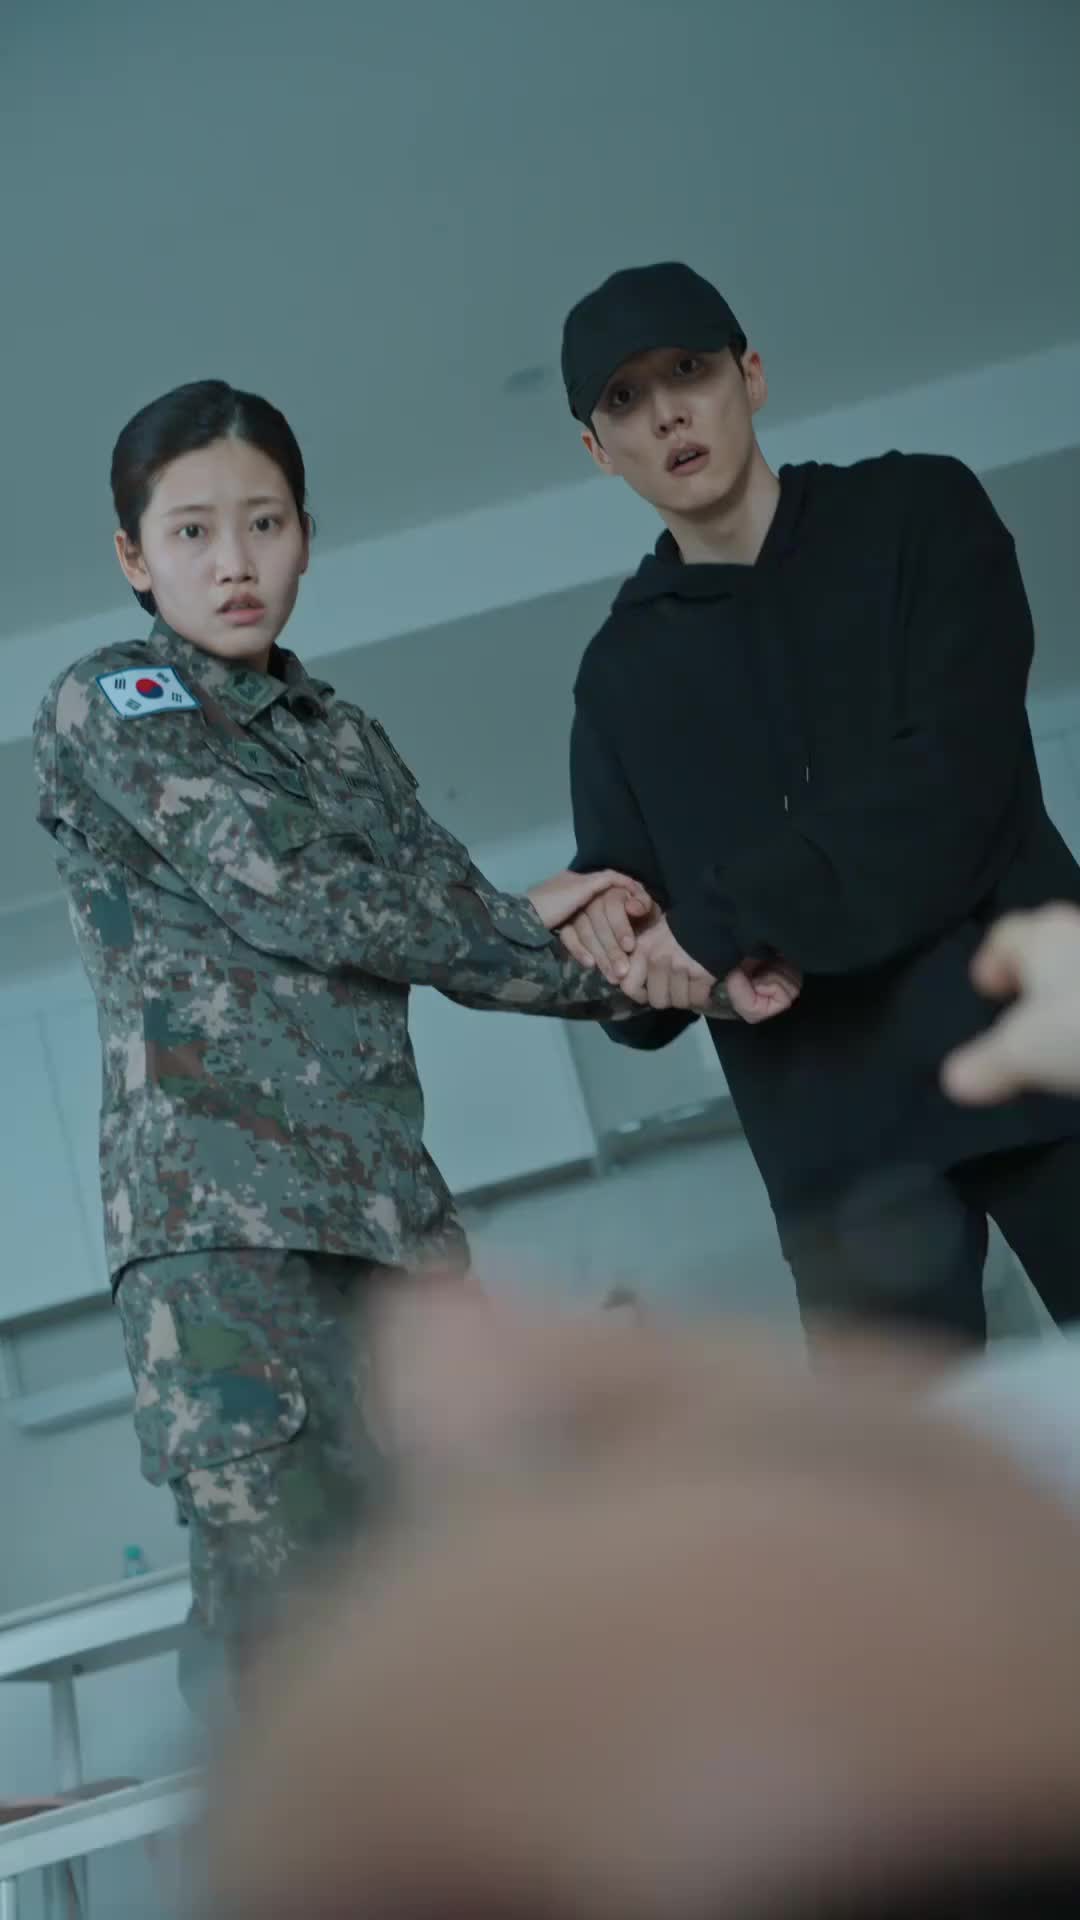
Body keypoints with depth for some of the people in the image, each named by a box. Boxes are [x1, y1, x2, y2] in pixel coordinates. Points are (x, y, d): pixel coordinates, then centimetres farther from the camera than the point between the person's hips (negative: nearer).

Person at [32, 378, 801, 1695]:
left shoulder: (344, 737, 23)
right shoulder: (110, 705, 4)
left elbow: (462, 940, 17)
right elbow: (291, 899, -7)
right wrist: (520, 916, 5)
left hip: (390, 1204, 6)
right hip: (218, 1215, -6)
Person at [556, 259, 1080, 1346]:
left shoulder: (920, 513, 6)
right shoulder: (620, 667, 17)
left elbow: (953, 778, -8)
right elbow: (624, 892, 13)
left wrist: (729, 921, -13)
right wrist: (603, 922, -12)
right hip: (831, 1123, 3)